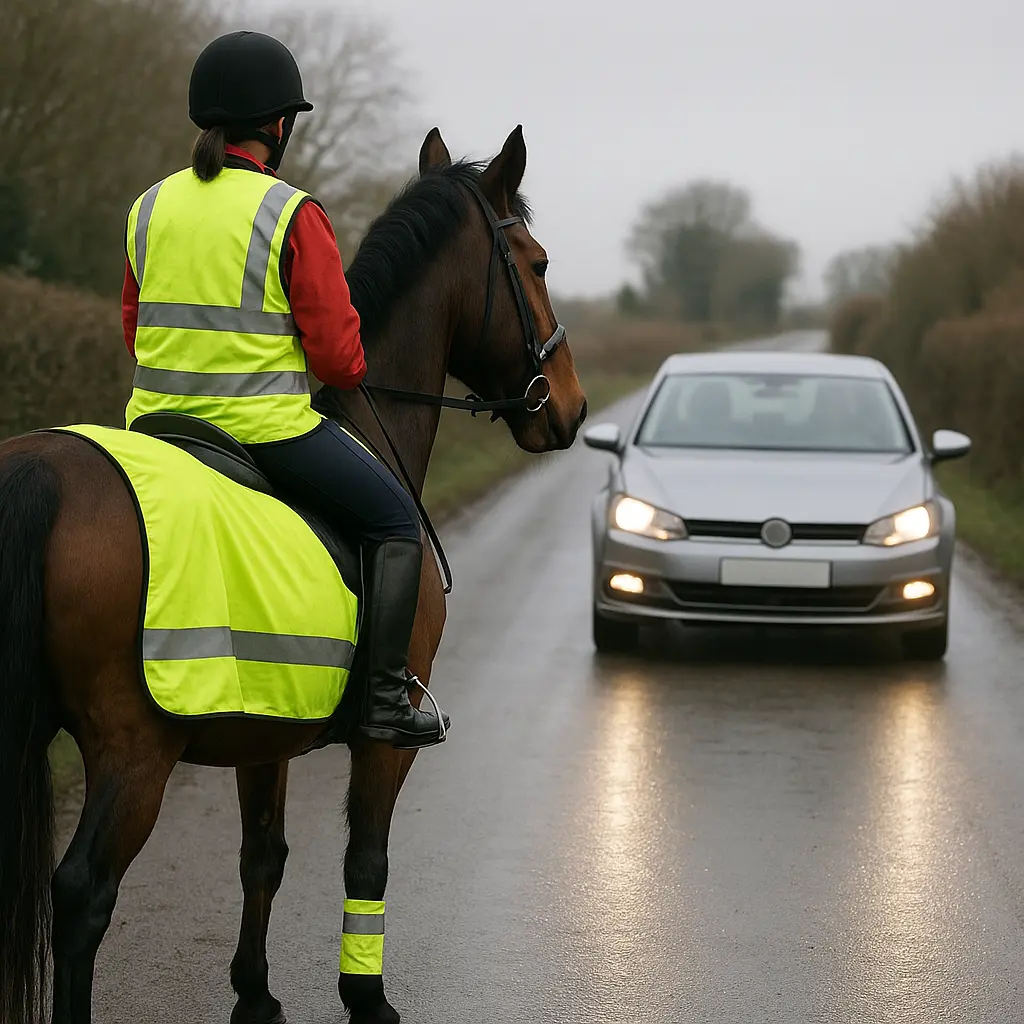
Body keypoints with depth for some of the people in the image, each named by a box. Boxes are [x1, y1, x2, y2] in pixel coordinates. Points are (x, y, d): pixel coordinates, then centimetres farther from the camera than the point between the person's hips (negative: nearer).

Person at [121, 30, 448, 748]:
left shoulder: (150, 209, 5)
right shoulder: (294, 216, -13)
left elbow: (135, 330, 14)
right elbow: (336, 352, -12)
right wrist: (353, 373, 10)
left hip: (158, 420, 6)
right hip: (268, 429, -6)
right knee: (396, 522, 10)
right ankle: (386, 698, 2)